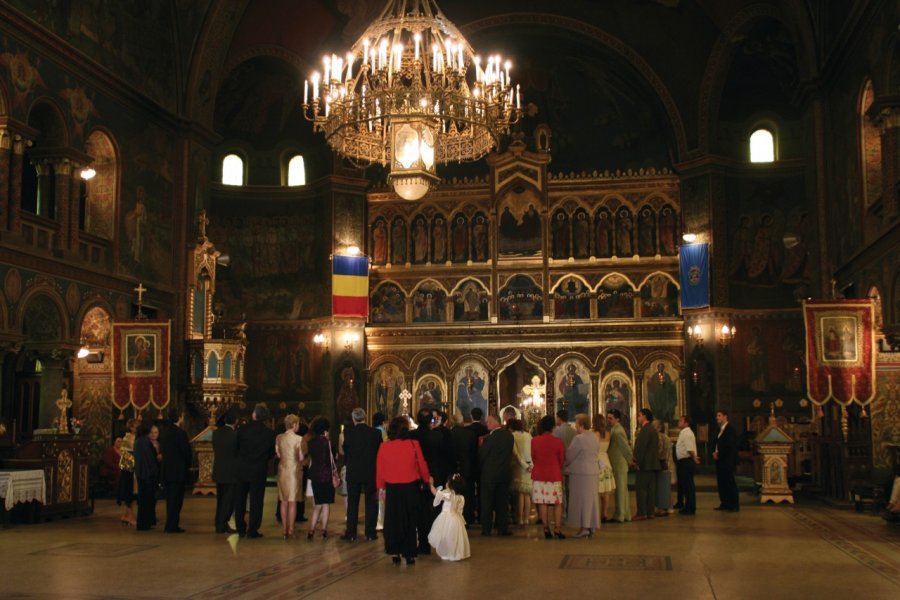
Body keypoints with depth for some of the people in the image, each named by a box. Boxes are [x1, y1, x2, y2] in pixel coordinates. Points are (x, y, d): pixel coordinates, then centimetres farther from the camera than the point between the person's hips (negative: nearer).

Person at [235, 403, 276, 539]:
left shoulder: (243, 430, -8)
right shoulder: (270, 433, -8)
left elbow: (236, 448, 1)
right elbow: (272, 453, 1)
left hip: (242, 470, 1)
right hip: (259, 471, -1)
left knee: (240, 500, 13)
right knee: (256, 501, 5)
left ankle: (241, 529, 18)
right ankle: (252, 530, 5)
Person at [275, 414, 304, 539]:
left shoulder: (279, 437, -1)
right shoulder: (298, 439, -12)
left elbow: (278, 454, 3)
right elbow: (301, 458, -12)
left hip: (282, 471, 4)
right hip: (294, 471, -4)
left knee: (284, 501, 11)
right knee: (292, 502, 4)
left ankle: (284, 530, 12)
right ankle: (290, 530, 5)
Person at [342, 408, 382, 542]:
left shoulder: (348, 432, -10)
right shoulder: (376, 433, -9)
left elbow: (345, 451, -1)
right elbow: (380, 453, -1)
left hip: (353, 472, 0)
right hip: (371, 472, 0)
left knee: (352, 503, 8)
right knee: (371, 503, 8)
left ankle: (351, 533, 10)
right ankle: (370, 533, 10)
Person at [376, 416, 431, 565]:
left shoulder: (384, 447, -7)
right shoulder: (413, 444, -11)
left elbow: (379, 469, -1)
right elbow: (422, 465, -2)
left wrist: (381, 486, 12)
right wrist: (427, 480, 16)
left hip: (392, 488, 1)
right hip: (410, 487, -1)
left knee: (393, 521, 13)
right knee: (410, 521, 11)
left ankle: (394, 553, 14)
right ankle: (409, 554, 13)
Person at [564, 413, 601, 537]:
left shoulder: (578, 438, -16)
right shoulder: (594, 438, 9)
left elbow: (569, 456, -12)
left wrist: (564, 465, 8)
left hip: (580, 472, -8)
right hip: (594, 471, 8)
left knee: (581, 499, -2)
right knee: (591, 498, 12)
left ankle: (583, 527, -2)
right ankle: (591, 526, 16)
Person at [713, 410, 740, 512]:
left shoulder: (730, 430, -11)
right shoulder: (720, 430, 16)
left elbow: (729, 446, -18)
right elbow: (716, 443, 19)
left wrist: (718, 454, -12)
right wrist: (714, 452, 0)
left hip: (727, 461, -9)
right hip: (719, 461, 9)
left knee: (730, 482, -5)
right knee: (721, 483, 10)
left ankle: (734, 505, -1)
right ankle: (724, 503, 17)